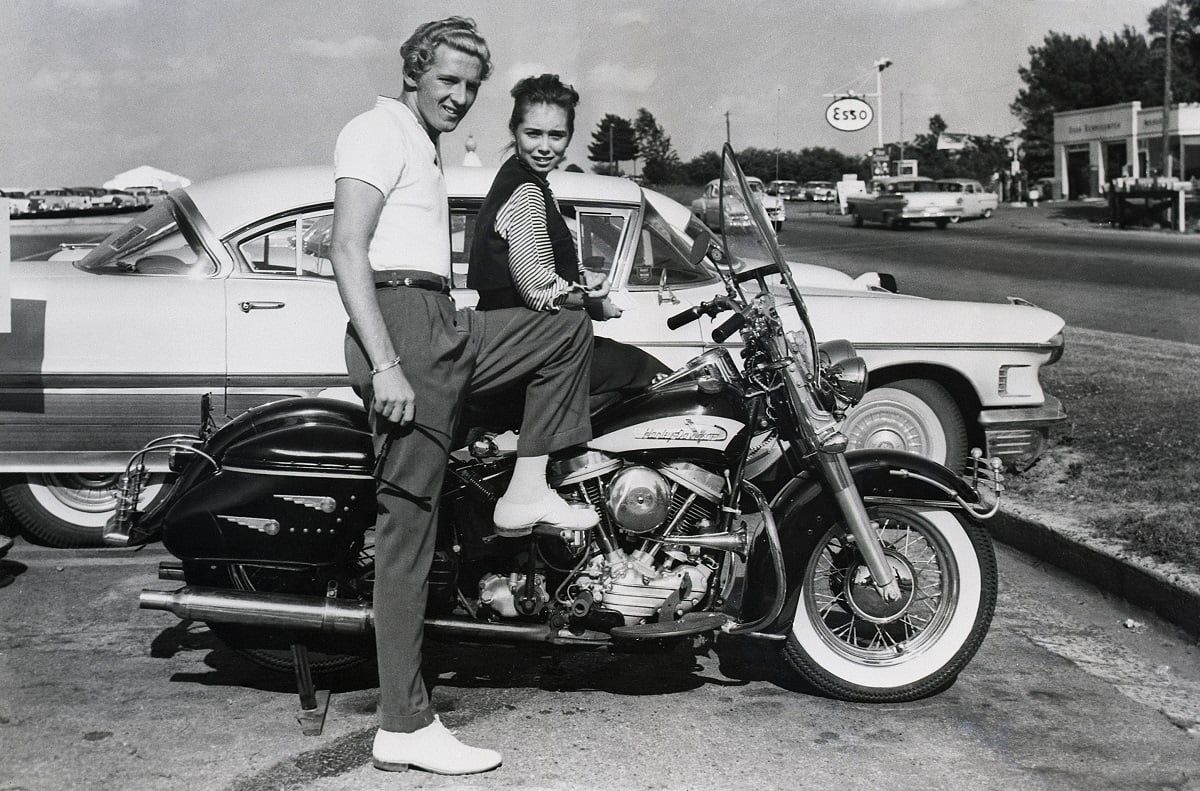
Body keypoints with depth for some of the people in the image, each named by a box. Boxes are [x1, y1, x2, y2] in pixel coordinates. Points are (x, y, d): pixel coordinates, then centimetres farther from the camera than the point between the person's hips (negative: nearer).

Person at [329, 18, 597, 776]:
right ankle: (404, 728, -6)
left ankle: (528, 488, 10)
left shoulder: (426, 145, 25)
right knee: (408, 526, -9)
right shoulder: (379, 131, -6)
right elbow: (347, 251, -18)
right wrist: (385, 366, -26)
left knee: (572, 326, 16)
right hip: (403, 327, -9)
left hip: (447, 329, 9)